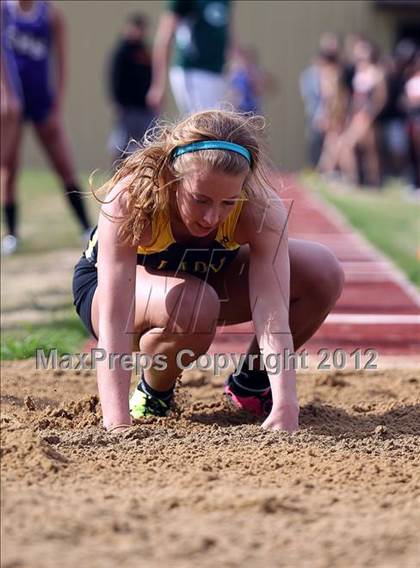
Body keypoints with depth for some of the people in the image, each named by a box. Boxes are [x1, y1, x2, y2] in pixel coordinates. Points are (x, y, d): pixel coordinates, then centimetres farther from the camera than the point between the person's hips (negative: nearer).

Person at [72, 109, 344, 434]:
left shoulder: (261, 210, -32)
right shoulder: (130, 200, -39)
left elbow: (272, 318, -39)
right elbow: (114, 323, -44)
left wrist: (285, 410, -52)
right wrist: (118, 425, -53)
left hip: (206, 276, 4)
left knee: (323, 272, -18)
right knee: (194, 304, -39)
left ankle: (252, 383, 5)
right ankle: (153, 393, -6)